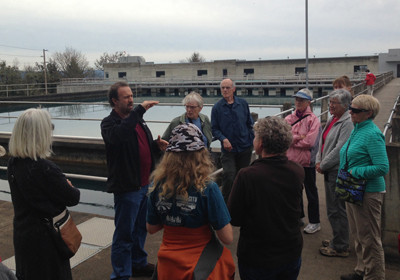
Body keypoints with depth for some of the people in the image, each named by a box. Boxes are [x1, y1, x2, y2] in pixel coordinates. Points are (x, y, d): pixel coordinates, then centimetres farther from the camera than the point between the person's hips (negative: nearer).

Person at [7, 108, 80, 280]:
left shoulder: (13, 163, -3)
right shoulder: (45, 169, -28)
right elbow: (73, 198, -18)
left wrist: (61, 184, -4)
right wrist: (69, 187, 2)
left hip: (21, 234, 8)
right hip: (45, 237, -8)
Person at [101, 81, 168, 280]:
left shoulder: (137, 119, 12)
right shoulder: (109, 123, -11)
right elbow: (119, 134, -36)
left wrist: (157, 146, -1)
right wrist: (140, 110, -35)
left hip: (144, 184, 8)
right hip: (127, 187, -8)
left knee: (140, 228, 21)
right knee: (124, 234, 2)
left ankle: (138, 264, 39)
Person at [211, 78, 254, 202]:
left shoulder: (243, 103, 3)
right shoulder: (217, 107, -3)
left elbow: (250, 124, 10)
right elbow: (214, 129, -1)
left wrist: (253, 140, 5)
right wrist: (223, 139, -16)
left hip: (245, 147, 3)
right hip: (228, 149, -2)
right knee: (229, 176, -13)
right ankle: (225, 202, 3)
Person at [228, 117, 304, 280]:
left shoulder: (247, 176, -28)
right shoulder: (298, 172, -13)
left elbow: (234, 220, -17)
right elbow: (296, 211, 3)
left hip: (256, 259, -3)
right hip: (292, 254, 4)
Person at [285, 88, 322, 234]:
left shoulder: (313, 119, -11)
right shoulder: (289, 119, 4)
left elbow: (309, 142, -21)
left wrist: (290, 140, -12)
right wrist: (298, 137, -19)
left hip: (307, 162, -5)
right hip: (291, 161, 5)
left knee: (311, 193, 8)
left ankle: (314, 222, 22)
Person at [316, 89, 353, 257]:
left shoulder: (347, 123, -17)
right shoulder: (333, 119, 12)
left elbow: (340, 149, -22)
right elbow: (323, 141, 15)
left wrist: (323, 165, -13)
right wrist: (319, 161, 3)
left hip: (337, 172, -9)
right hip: (329, 170, 9)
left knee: (336, 210, 0)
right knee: (333, 208, 19)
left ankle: (340, 248, 14)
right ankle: (338, 240, 35)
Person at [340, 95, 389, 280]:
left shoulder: (372, 134, -20)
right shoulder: (357, 130, 8)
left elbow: (382, 167, -25)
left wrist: (355, 172, -20)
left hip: (368, 193, -10)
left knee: (369, 239, 5)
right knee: (358, 235, 21)